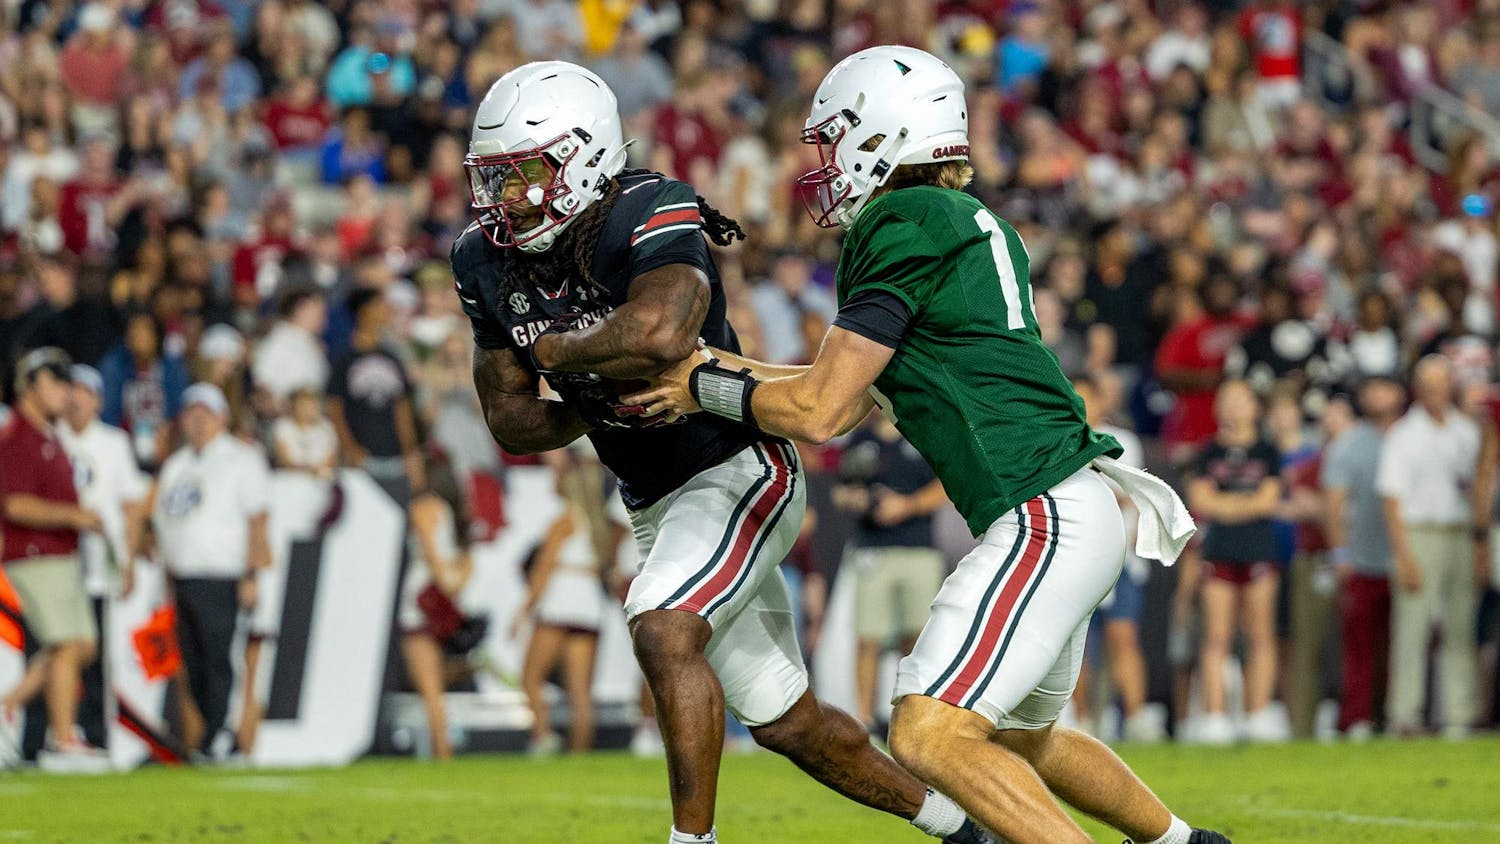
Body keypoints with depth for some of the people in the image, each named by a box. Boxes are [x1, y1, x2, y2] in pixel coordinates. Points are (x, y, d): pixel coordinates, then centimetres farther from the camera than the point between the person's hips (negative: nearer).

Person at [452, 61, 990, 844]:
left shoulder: (651, 218, -25)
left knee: (663, 634, -31)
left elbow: (660, 332, -46)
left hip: (738, 472, -8)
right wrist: (591, 405, -16)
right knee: (786, 724, 14)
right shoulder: (488, 260, -3)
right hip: (657, 505, 8)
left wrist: (558, 352, -27)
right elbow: (510, 422, 4)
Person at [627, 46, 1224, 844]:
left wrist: (704, 388, 5)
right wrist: (733, 371, 24)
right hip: (1070, 513, 10)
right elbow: (860, 388, 25)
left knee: (929, 735, -19)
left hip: (1045, 521, -10)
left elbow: (818, 412, -10)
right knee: (1022, 735, 28)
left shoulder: (904, 226, -12)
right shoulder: (970, 225, 16)